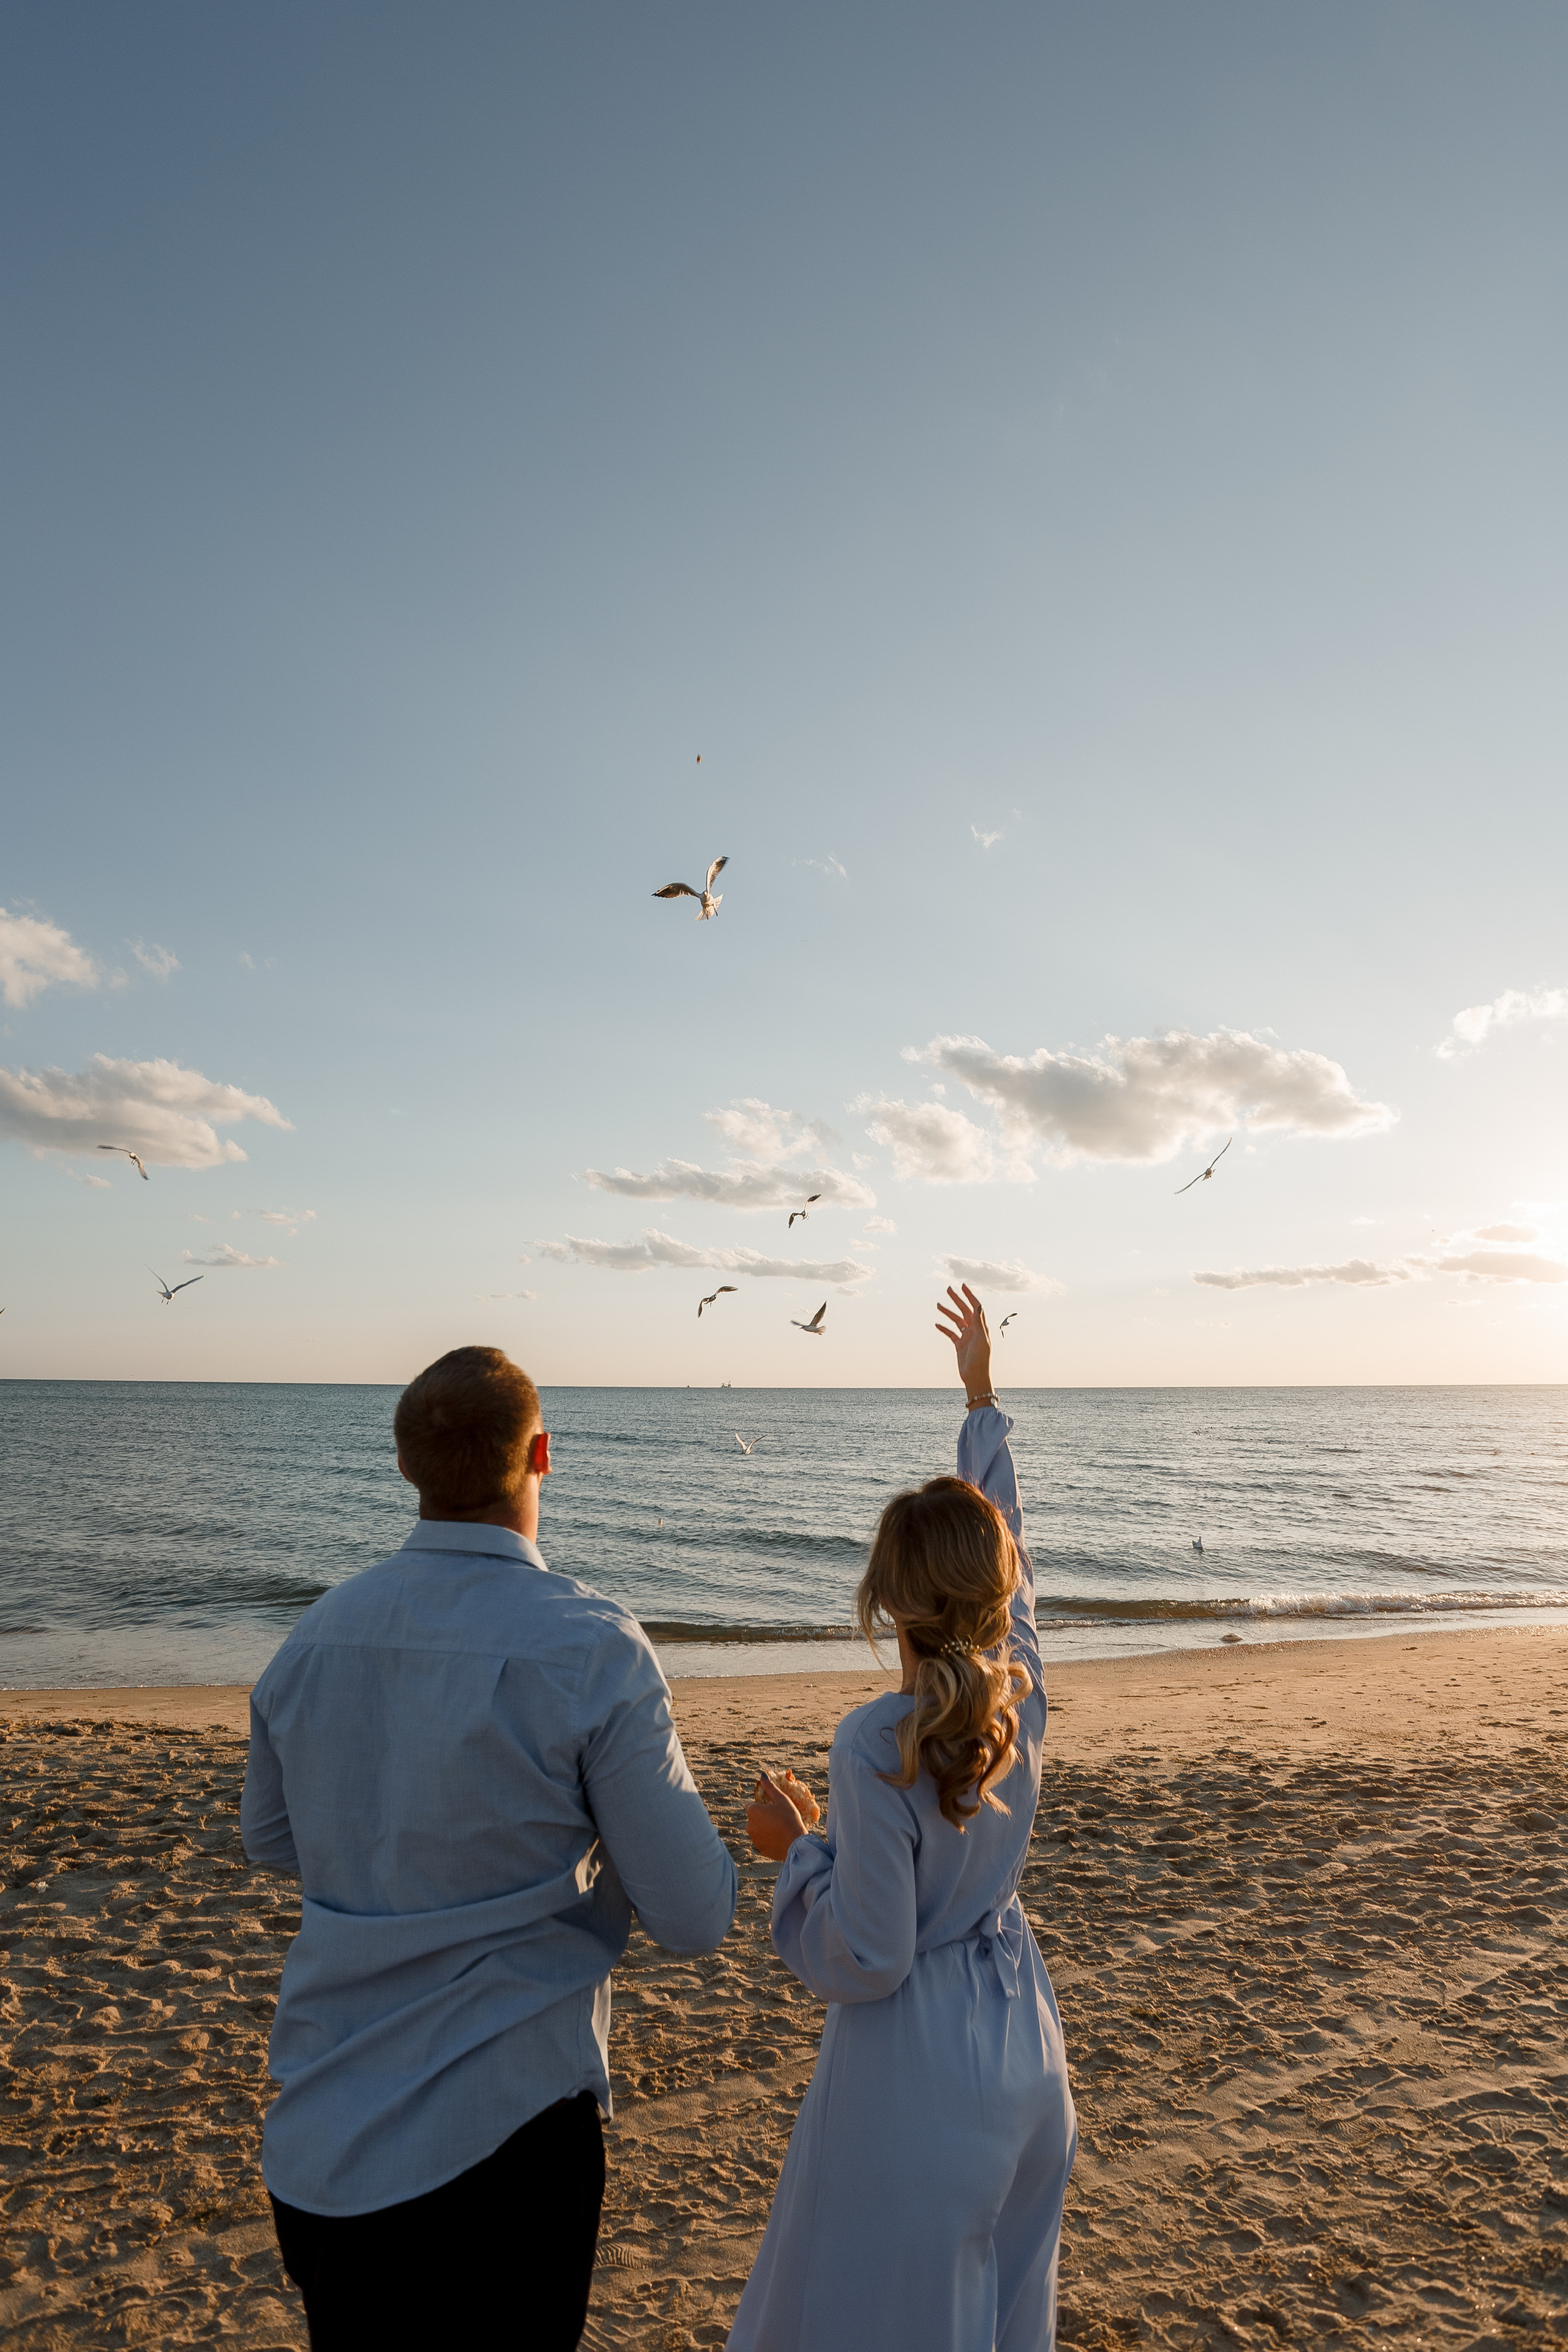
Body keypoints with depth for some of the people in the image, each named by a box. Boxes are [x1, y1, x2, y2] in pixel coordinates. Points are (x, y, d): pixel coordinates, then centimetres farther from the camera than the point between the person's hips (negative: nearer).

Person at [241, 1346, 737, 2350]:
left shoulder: (314, 1638, -5)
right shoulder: (591, 1648, -22)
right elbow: (695, 1918, -15)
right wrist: (661, 1779, 3)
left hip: (315, 2146, 5)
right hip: (499, 2140, -5)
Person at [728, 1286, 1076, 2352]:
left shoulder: (877, 1746, -28)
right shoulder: (1023, 1693, -11)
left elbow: (863, 1964, -23)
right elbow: (1006, 1547, 5)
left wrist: (796, 1844, -8)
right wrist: (982, 1396, 14)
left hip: (914, 2076, -6)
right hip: (1025, 2052, 6)